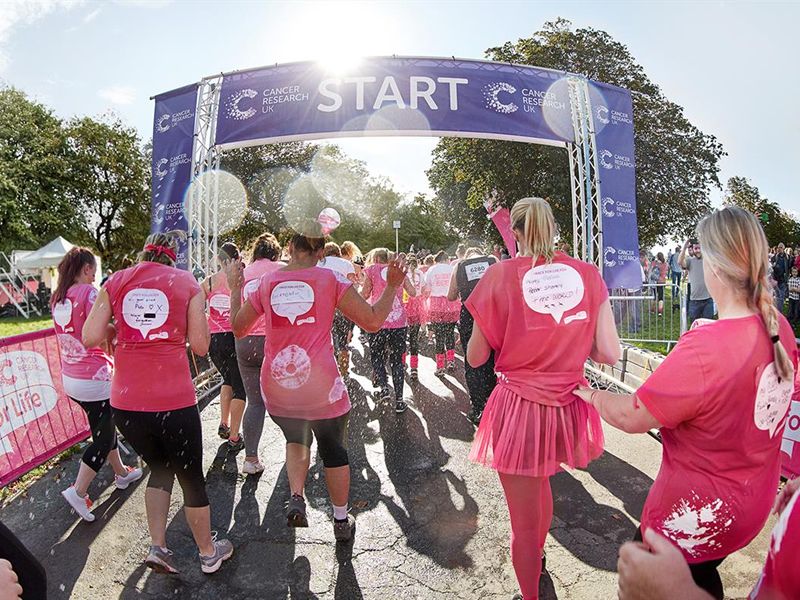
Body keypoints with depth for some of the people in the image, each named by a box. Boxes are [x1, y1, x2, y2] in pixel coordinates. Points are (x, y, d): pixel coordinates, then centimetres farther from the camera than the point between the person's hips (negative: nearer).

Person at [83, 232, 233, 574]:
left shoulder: (116, 282, 7)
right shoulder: (187, 282, 2)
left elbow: (90, 338, -1)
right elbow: (200, 345, -2)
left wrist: (121, 328, 18)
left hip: (125, 401, 3)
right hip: (173, 400, -2)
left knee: (159, 468, 27)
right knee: (191, 476, 16)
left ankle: (157, 547, 23)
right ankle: (208, 552, 33)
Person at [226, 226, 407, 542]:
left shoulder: (265, 282, 4)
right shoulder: (331, 279, -4)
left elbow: (238, 327, 16)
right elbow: (372, 320, -6)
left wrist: (234, 289, 28)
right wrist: (392, 287, 5)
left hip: (276, 388, 3)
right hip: (321, 385, -2)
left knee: (296, 440, 30)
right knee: (334, 449, 19)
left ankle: (296, 498, 10)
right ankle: (341, 521, 31)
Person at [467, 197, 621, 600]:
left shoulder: (500, 275, -10)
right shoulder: (587, 274, -3)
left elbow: (475, 357, -4)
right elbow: (609, 354, -2)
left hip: (518, 407, -4)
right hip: (569, 406, 5)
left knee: (524, 522, 13)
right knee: (540, 481, 33)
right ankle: (537, 557, 57)